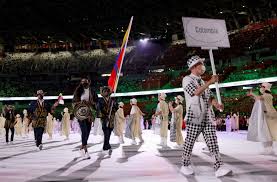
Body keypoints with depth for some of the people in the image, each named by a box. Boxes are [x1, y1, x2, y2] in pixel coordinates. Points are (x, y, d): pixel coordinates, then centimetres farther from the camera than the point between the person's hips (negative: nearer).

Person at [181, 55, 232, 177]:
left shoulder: (202, 82, 22)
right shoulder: (187, 79, 0)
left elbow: (209, 96, 18)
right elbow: (196, 92, -16)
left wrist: (215, 103, -4)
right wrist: (210, 82, -13)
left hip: (208, 116, 6)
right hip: (194, 116, -6)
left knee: (212, 142, -1)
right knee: (190, 142, 1)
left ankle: (219, 167, -2)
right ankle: (185, 166, 16)